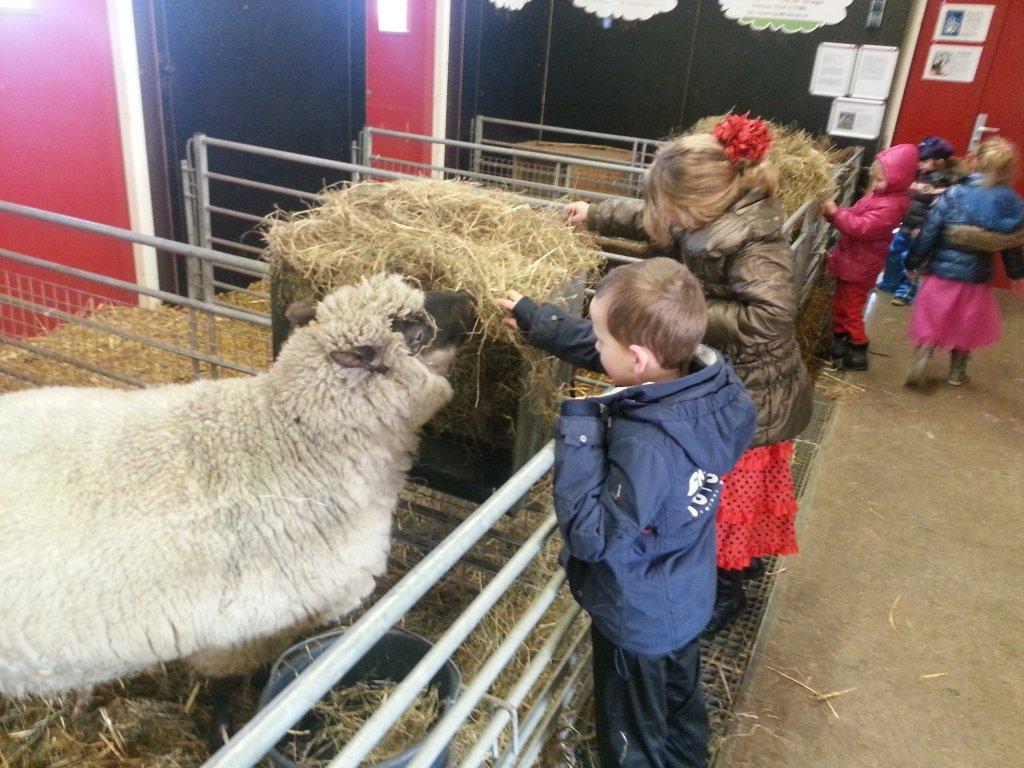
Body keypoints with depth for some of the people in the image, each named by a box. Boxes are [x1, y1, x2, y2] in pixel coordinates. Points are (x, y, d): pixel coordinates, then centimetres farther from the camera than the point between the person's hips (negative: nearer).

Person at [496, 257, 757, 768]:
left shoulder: (646, 447, -41)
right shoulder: (705, 383, -16)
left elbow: (591, 535, -31)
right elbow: (595, 346, -3)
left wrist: (579, 429, -33)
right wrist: (530, 316, 5)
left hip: (638, 623, -8)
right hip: (687, 603, 8)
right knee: (682, 704, 34)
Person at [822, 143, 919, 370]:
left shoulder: (891, 205, -24)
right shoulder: (878, 195, 8)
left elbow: (862, 228, -31)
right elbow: (854, 217, 12)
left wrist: (836, 212, -29)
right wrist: (834, 212, -6)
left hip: (859, 267, -9)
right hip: (848, 261, 9)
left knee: (851, 311, 2)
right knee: (839, 305, 20)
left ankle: (858, 353, 15)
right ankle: (839, 340, 36)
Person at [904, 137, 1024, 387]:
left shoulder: (954, 195, -14)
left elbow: (928, 233, -13)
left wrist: (913, 263, 0)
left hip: (942, 273, -2)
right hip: (977, 280, 2)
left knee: (931, 324, 14)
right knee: (965, 328, 21)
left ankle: (920, 362, -2)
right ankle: (957, 373, 33)